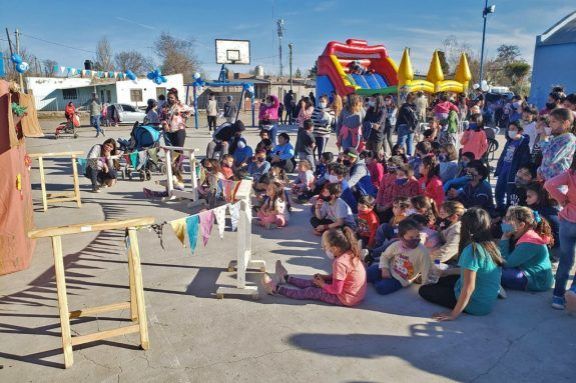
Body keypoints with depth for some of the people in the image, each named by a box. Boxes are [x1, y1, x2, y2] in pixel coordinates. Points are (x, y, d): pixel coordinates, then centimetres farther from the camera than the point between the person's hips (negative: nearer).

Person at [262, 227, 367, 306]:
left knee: (310, 292, 1)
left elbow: (336, 290, -25)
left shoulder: (340, 262, -29)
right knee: (314, 283, 19)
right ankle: (286, 278, 35)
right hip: (355, 294, 8)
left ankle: (276, 289, 13)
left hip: (346, 298, -8)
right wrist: (325, 277, 8)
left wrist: (322, 284, -7)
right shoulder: (350, 254, -1)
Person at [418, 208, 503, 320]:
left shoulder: (472, 249, -27)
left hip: (476, 305, -8)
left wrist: (454, 314, -20)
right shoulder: (491, 245, -1)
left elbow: (468, 288, -28)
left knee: (424, 290, 3)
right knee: (443, 280, 27)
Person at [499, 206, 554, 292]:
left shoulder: (529, 243, -25)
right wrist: (508, 237, -7)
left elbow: (506, 263, -22)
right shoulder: (524, 236, 5)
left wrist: (504, 239, -18)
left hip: (537, 281, -10)